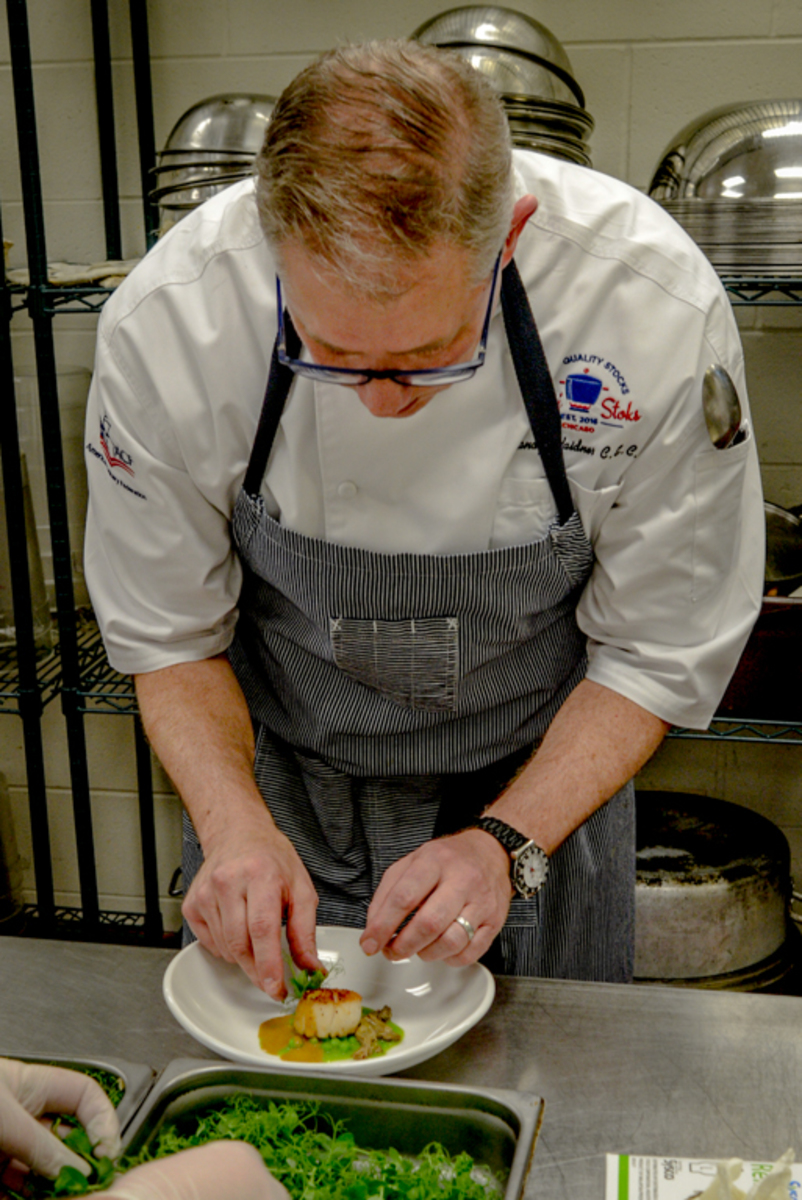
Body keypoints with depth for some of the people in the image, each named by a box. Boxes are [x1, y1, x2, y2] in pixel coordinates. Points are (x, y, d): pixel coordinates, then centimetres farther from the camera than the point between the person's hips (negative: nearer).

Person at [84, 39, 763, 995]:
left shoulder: (657, 314, -29)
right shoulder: (163, 327, -27)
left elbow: (660, 651, -16)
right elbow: (168, 633, -11)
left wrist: (509, 844, -26)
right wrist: (235, 825, -26)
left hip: (542, 782, 0)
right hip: (280, 776, 1)